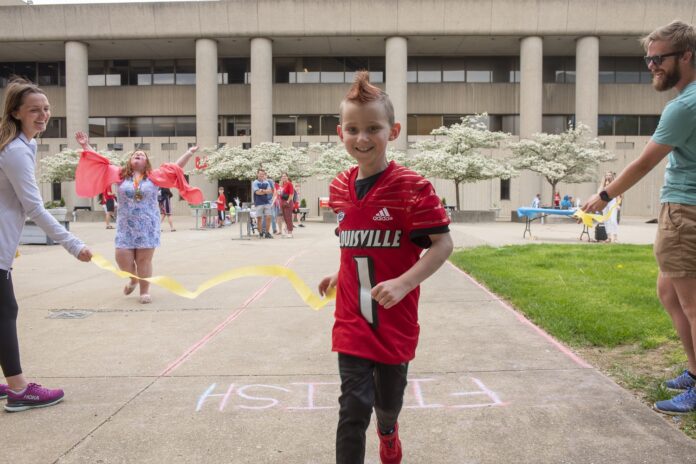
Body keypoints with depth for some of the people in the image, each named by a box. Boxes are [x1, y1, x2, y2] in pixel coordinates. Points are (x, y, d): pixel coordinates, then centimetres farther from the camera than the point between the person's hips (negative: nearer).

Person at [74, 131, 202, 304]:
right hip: (126, 226, 2)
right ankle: (134, 279, 28)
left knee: (144, 259, -1)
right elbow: (100, 163, 9)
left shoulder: (154, 177, 6)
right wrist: (86, 147, 4)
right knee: (122, 258, -3)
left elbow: (175, 168, 7)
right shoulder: (120, 174, 9)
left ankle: (145, 291, 12)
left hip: (147, 226, -1)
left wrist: (189, 153, 4)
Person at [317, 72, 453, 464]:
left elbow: (443, 244, -17)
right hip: (352, 319, 2)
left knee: (389, 399, 19)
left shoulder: (413, 187, -16)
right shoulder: (340, 188, 0)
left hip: (395, 320, -2)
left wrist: (404, 283, -28)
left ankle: (388, 432, 55)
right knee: (354, 406, -3)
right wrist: (341, 275, 7)